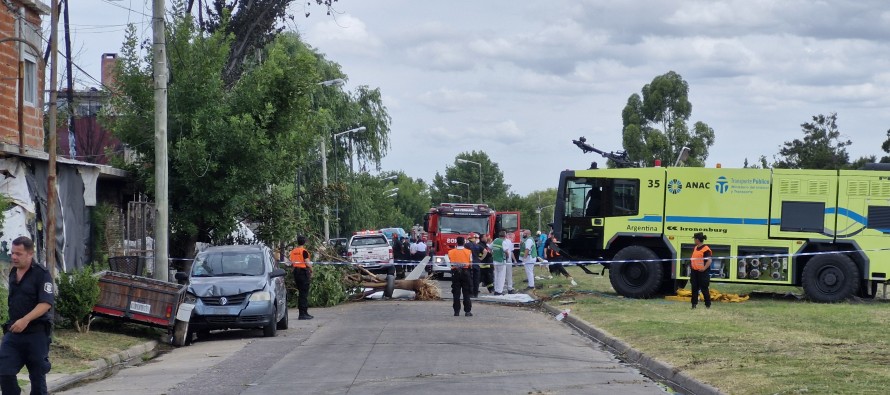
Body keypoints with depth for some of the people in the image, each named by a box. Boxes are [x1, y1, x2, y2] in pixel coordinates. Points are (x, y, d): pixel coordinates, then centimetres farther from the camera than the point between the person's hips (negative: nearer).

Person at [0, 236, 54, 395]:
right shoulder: (13, 273, 12)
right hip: (13, 332, 6)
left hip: (36, 333, -6)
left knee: (37, 375, 3)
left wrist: (25, 320, -29)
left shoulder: (41, 274, -10)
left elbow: (46, 303, -19)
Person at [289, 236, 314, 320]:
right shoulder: (304, 251, -12)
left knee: (300, 293, 13)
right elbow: (307, 263, -14)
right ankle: (303, 313, -8)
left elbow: (291, 262, 13)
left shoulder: (293, 251, 8)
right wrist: (311, 271, -1)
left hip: (296, 272, 7)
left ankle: (302, 313, 17)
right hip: (303, 272, -7)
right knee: (304, 293, -5)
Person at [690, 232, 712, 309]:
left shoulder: (706, 249, -12)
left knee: (704, 289, 0)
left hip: (702, 272, -8)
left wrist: (704, 268, -25)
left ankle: (708, 304, 9)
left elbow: (709, 260, -16)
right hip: (694, 271, 8)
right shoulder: (695, 248, 14)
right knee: (694, 288, 9)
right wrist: (691, 266, 15)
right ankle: (694, 304, 15)